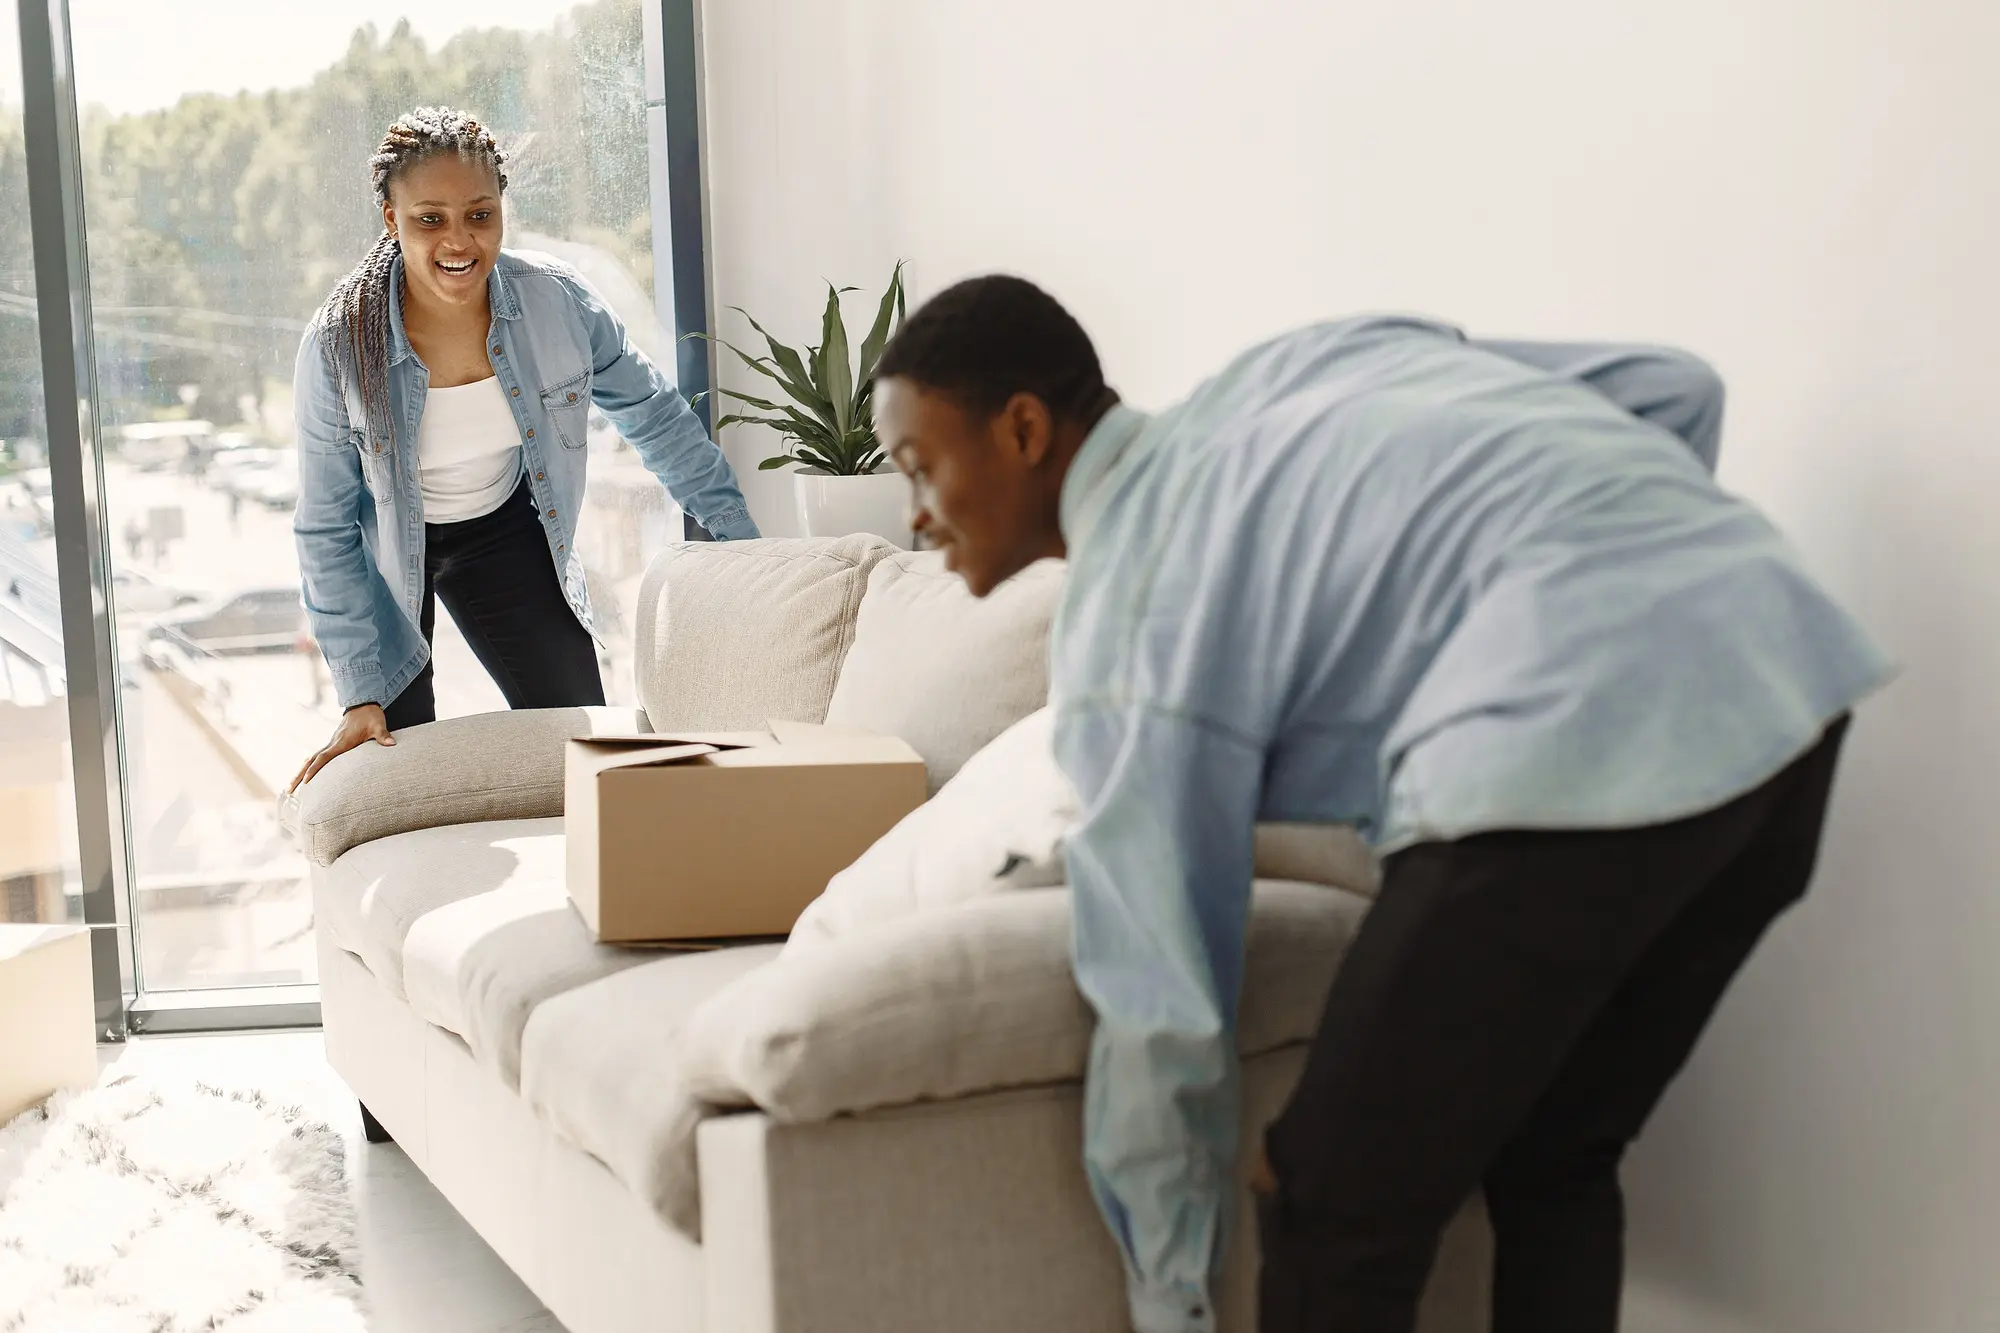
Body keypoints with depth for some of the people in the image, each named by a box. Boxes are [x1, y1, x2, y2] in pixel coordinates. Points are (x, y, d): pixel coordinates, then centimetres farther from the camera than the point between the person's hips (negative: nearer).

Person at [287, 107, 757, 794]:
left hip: (507, 531, 2)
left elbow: (656, 416, -5)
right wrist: (361, 694, -20)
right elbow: (327, 532, -19)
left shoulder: (556, 300, -22)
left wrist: (744, 540, -2)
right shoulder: (338, 347, -28)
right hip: (385, 552, -2)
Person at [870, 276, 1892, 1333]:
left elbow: (1162, 1017, 5)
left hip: (1581, 739, -9)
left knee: (1336, 1216, 8)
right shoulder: (1286, 373, 24)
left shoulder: (1120, 622, 4)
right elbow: (1671, 387, 21)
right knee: (1554, 1162, 23)